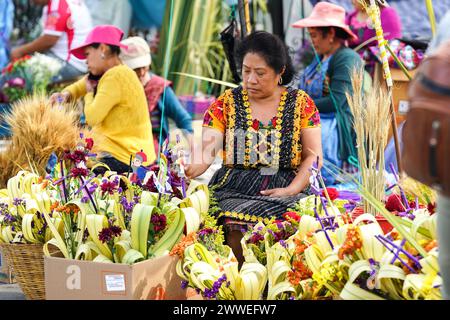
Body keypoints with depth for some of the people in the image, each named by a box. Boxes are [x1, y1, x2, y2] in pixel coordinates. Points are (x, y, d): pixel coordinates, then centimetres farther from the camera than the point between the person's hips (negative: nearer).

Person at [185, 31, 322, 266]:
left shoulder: (301, 103, 9)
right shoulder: (226, 103, 9)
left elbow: (313, 155, 6)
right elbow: (206, 149, -2)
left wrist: (292, 189, -11)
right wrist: (188, 169, -25)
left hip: (284, 190, 0)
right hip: (234, 191, 0)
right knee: (237, 226, -33)